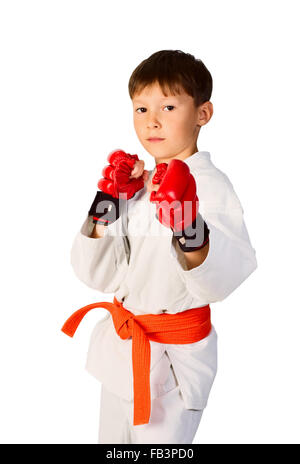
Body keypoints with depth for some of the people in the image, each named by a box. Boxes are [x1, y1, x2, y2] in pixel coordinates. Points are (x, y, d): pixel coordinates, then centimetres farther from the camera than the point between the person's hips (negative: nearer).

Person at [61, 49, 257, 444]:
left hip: (174, 357, -6)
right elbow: (96, 275, 1)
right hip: (121, 348, 7)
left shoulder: (211, 186, -16)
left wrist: (187, 226, -47)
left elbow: (219, 282, -30)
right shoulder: (133, 184, 4)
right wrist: (105, 206, -12)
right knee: (112, 438, 22)